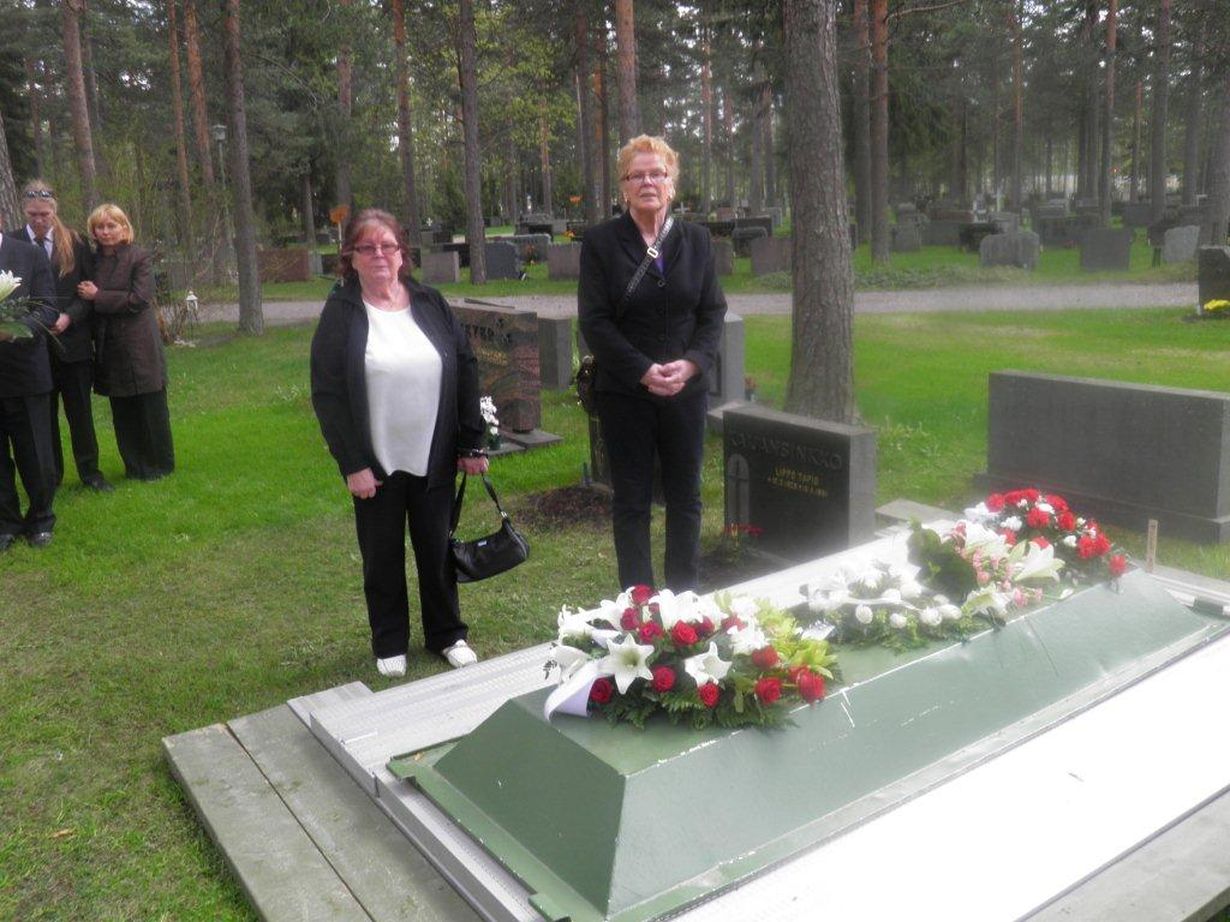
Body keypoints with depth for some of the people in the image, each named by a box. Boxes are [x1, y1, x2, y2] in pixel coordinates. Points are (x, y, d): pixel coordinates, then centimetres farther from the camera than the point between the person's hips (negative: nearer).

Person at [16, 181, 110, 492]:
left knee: (81, 410, 9)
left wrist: (69, 317, -12)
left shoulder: (75, 242, 2)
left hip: (73, 340, 0)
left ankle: (90, 471, 19)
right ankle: (50, 476, 18)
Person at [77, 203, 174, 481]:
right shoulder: (94, 261, 9)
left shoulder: (139, 258, -6)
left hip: (139, 346, -5)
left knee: (151, 409, 3)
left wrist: (98, 297, -11)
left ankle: (159, 466, 16)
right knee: (122, 412, 10)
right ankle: (134, 466, 21)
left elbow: (139, 299, -14)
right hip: (109, 348, 5)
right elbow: (88, 300, 16)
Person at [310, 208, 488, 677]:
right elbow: (327, 393, -8)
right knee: (383, 557, 11)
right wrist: (353, 464, -13)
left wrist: (472, 443, 0)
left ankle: (447, 634, 30)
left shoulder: (431, 304, 3)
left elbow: (466, 369, 4)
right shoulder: (340, 313, -5)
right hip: (375, 465, -2)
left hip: (434, 459, 2)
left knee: (438, 549, 12)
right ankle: (390, 644, 28)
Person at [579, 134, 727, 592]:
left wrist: (691, 363, -13)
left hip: (686, 391, 3)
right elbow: (594, 322, -8)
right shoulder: (600, 241, -3)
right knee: (631, 501, 6)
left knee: (685, 498, 11)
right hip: (625, 394, -3)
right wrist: (644, 371, -17)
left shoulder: (696, 239, 7)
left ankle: (685, 598, 25)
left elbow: (713, 312, 5)